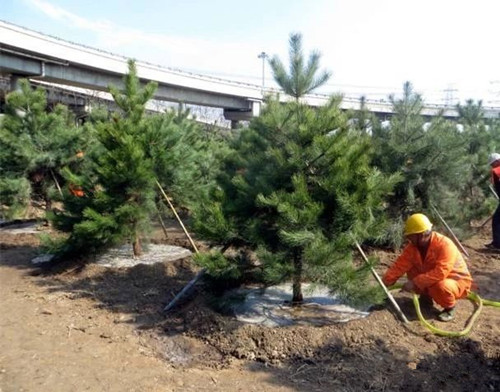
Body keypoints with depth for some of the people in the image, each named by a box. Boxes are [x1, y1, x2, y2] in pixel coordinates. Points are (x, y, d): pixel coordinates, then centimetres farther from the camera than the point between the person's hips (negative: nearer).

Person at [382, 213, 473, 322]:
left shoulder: (444, 245, -32)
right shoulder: (412, 247, -12)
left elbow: (440, 272, -41)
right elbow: (399, 266, -16)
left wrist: (415, 282, -40)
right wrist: (383, 284, -23)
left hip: (458, 281, -7)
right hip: (436, 279, 7)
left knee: (440, 286, -37)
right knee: (411, 271, -11)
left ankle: (450, 308, -6)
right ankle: (426, 296, 11)